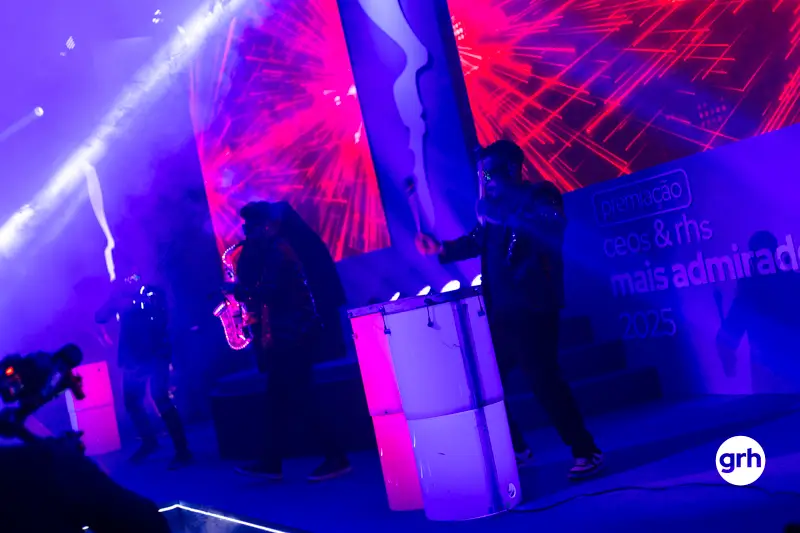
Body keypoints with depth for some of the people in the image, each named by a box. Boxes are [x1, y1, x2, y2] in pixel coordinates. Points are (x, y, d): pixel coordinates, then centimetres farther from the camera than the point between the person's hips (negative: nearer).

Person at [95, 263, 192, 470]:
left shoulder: (154, 293, -2)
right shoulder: (121, 296, 9)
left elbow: (160, 318, -19)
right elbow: (100, 317, 0)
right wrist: (115, 300, -15)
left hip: (156, 356, -5)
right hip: (132, 359, 5)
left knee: (161, 400, -16)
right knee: (132, 402, 10)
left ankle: (182, 450, -12)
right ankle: (149, 442, 33)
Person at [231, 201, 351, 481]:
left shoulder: (277, 251, -14)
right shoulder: (271, 251, 17)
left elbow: (266, 292, -23)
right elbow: (263, 289, 16)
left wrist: (240, 290, -10)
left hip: (297, 334, -10)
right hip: (287, 333, 10)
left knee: (299, 399, -8)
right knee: (278, 398, 12)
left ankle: (336, 458, -3)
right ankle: (272, 462, 17)